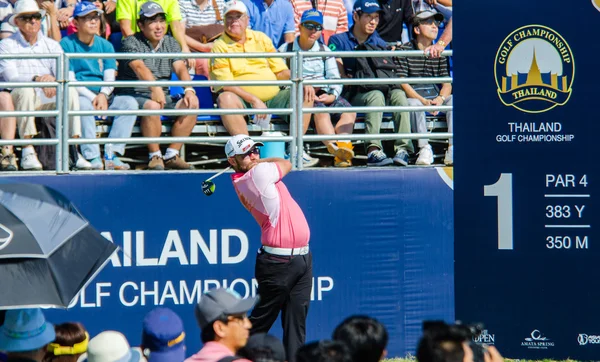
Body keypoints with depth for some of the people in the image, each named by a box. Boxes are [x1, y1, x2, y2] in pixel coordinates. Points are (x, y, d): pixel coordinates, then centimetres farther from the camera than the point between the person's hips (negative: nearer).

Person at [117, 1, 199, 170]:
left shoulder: (171, 43, 15)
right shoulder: (132, 43, -5)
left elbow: (180, 68, 1)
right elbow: (139, 67, -23)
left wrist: (189, 90, -19)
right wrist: (155, 88, -41)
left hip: (163, 95, 6)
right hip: (134, 95, -6)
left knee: (190, 105, -18)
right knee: (152, 106, -37)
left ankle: (172, 155, -14)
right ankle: (155, 157, -26)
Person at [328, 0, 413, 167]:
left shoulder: (379, 43, 21)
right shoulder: (338, 41, 7)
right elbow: (339, 75, -3)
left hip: (380, 88, 4)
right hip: (351, 95, -4)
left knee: (398, 94, -30)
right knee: (376, 95, -37)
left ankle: (402, 149, -41)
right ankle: (373, 151, -51)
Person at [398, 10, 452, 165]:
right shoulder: (405, 50, -2)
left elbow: (447, 83, 7)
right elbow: (402, 82, -9)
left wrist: (441, 98, -16)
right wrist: (422, 100, -20)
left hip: (436, 95, 4)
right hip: (413, 96, -4)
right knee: (414, 104, -37)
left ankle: (453, 149, -30)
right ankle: (424, 149, -37)